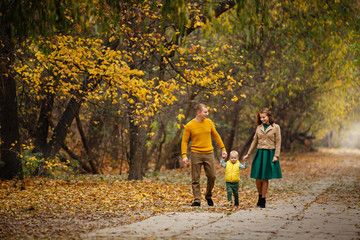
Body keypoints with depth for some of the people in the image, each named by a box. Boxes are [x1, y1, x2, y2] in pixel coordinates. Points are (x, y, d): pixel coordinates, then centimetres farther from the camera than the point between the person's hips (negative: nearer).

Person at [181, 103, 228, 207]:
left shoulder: (209, 122, 6)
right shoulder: (189, 126, -4)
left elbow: (216, 136, 15)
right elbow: (184, 141, -1)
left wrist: (223, 149, 12)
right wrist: (184, 155, -11)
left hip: (209, 154, 3)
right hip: (195, 154, -3)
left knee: (212, 176, 3)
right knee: (195, 179, -1)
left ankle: (208, 196, 24)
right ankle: (197, 200, 5)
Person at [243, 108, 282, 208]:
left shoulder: (275, 127, 0)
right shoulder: (259, 127, 10)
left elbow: (278, 143, -1)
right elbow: (254, 142, 17)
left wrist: (276, 155, -8)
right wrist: (248, 154, 16)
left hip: (269, 154, -3)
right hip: (259, 153, 3)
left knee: (265, 178, -1)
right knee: (258, 177, -1)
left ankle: (263, 200, 9)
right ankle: (260, 196, 19)